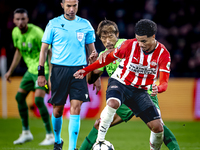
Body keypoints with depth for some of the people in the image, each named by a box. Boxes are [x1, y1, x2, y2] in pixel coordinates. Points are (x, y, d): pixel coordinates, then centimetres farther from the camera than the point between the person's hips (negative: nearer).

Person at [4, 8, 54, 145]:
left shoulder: (36, 32, -23)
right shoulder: (15, 33, 0)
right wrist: (10, 71, 20)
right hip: (31, 70, 8)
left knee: (38, 99, -19)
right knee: (20, 97, 8)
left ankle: (51, 136, -10)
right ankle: (26, 133, 23)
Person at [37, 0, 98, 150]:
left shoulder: (85, 25, 8)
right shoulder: (54, 24, 3)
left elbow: (92, 50, 15)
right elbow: (44, 49, 6)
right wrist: (41, 73, 0)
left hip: (79, 70, 1)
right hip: (59, 69, 0)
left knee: (75, 108, -11)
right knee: (57, 109, 5)